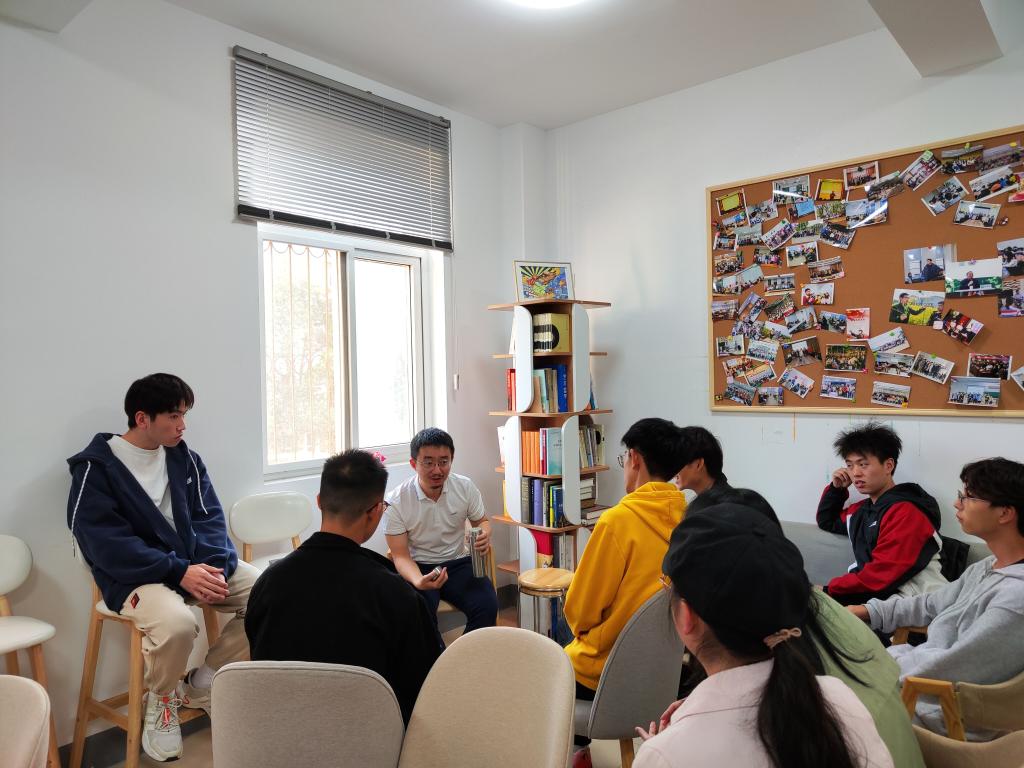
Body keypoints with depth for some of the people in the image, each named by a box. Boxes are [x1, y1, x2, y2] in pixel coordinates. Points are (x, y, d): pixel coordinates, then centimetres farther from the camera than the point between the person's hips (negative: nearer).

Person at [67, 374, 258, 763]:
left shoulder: (184, 457, 7)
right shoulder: (95, 467, -8)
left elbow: (209, 517, 4)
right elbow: (106, 543, -16)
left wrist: (214, 565, -16)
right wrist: (180, 571, -25)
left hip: (198, 562, 5)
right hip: (136, 575, -5)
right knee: (176, 622, -36)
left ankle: (204, 681, 5)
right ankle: (161, 698, -1)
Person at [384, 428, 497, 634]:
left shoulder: (465, 487, -5)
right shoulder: (396, 501, -13)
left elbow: (482, 521, 13)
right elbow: (401, 556, -9)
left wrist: (485, 535, -13)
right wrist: (418, 582, -31)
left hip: (459, 563, 2)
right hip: (419, 568, -2)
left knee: (487, 605, -25)